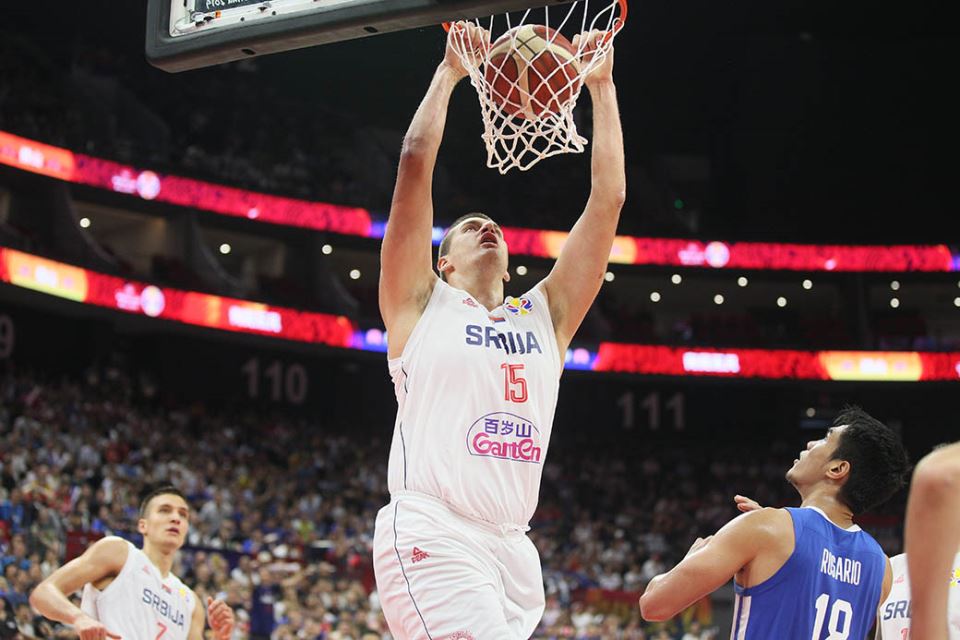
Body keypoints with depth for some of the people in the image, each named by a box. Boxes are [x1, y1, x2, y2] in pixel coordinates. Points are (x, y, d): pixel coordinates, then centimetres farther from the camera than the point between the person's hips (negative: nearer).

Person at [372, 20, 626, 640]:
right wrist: (450, 72, 10)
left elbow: (609, 197, 16)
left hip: (513, 546, 6)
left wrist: (602, 86, 17)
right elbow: (416, 162, 2)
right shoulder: (422, 304, 11)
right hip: (431, 536, -6)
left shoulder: (544, 315, 20)